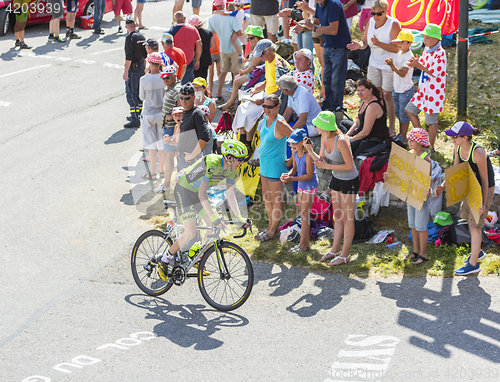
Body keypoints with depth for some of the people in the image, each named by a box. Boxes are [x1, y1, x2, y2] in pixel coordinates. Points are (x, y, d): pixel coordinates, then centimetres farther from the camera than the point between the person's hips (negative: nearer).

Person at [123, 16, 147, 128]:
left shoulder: (130, 38, -16)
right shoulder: (141, 36, 9)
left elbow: (129, 57, -20)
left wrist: (126, 71, -17)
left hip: (133, 68, -8)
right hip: (141, 67, 8)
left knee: (131, 94, -7)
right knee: (139, 93, 17)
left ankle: (134, 120, -10)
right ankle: (137, 115, 28)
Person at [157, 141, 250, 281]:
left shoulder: (232, 169, -8)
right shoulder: (211, 163, -33)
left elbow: (231, 194, -2)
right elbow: (202, 194, -36)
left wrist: (238, 217, -11)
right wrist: (213, 217, -42)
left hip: (198, 192, 8)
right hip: (184, 190, -8)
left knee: (216, 227, -2)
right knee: (190, 233, -17)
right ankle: (164, 261, 1)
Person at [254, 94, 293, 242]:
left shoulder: (279, 123, -23)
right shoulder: (265, 118, 3)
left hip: (275, 164, -9)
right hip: (264, 163, 9)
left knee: (276, 199, 3)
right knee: (266, 196, 18)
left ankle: (273, 232, 13)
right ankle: (271, 226, 32)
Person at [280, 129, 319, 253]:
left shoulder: (308, 155, -26)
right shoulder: (294, 152, -2)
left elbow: (309, 175, -25)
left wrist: (292, 179, -31)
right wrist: (289, 174, -10)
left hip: (310, 186, -9)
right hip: (301, 186, 9)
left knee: (305, 214, -3)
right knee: (302, 214, 14)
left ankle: (302, 245, 5)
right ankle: (306, 242, 26)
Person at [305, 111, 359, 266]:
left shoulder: (341, 141, -30)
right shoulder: (324, 138, -5)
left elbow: (349, 166, -25)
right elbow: (321, 160, 3)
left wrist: (327, 166, -22)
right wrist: (310, 151, -14)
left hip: (349, 181, -8)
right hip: (336, 179, 8)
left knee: (347, 218, 3)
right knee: (337, 215, 17)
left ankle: (345, 255, 12)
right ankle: (335, 250, 28)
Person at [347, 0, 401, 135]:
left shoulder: (394, 24, -20)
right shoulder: (371, 22, -1)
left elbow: (396, 48, -25)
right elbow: (364, 42, 5)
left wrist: (379, 44, -37)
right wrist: (360, 44, -19)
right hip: (374, 63, 6)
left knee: (387, 95, -6)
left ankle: (392, 127, 5)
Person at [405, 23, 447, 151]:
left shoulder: (440, 53, -21)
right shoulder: (427, 50, 5)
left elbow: (435, 72, -24)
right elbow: (422, 63, 16)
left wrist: (419, 65, -29)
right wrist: (416, 62, -8)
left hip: (434, 92, -9)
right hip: (423, 90, 9)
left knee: (431, 121, 2)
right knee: (410, 110, 15)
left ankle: (431, 147, 17)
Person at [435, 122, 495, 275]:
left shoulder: (478, 153, -33)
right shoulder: (458, 148, -9)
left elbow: (485, 179, -25)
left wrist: (484, 203, -24)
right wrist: (443, 186, -12)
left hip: (485, 189, -8)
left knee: (474, 225, -1)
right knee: (467, 215, 21)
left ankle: (473, 264, 13)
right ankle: (478, 252, 42)